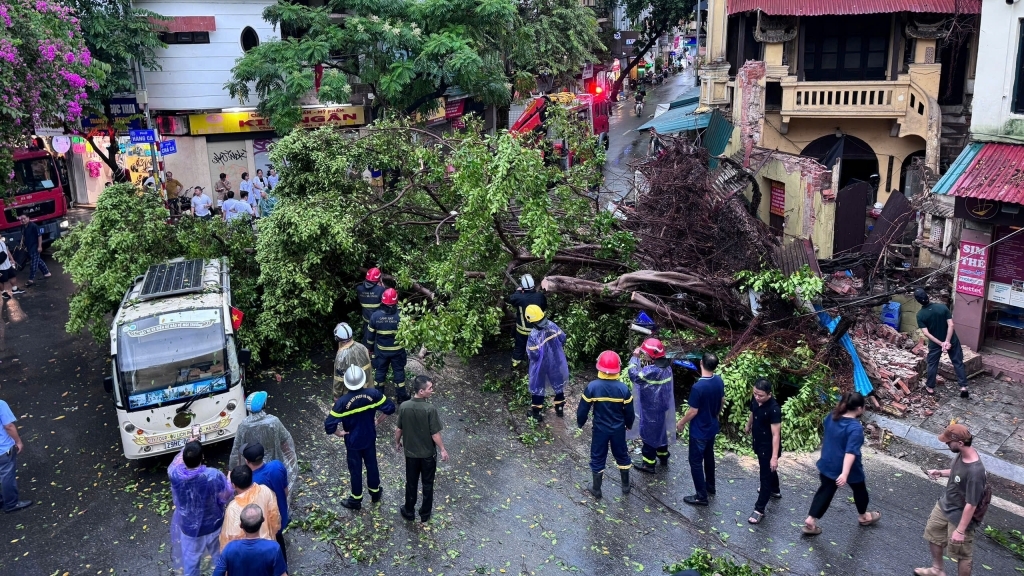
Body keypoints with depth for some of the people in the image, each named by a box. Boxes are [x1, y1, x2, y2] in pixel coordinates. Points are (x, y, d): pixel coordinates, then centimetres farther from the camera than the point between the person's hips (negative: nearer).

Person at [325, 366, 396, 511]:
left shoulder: (342, 402, -26)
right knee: (372, 465, 23)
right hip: (370, 438, 3)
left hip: (352, 441, -2)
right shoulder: (373, 394, -19)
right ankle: (375, 493, 43)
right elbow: (390, 407, -9)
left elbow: (329, 425, -26)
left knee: (355, 470, 15)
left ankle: (356, 500, 32)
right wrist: (379, 419, 5)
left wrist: (338, 433, -8)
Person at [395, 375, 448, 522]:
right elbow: (435, 434, -19)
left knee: (411, 483, 20)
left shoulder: (404, 407, -14)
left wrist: (397, 442, 17)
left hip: (411, 452, 3)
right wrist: (442, 450, -4)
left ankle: (409, 512, 35)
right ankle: (425, 514, 31)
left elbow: (398, 429, -2)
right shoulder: (430, 409, -25)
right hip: (429, 453, -2)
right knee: (427, 484, 17)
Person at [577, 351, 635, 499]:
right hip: (618, 429, 1)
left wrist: (580, 422, 9)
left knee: (598, 458, 15)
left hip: (600, 429, -1)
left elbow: (583, 408, -11)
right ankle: (626, 485, 35)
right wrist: (629, 424, 16)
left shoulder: (592, 386, -20)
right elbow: (629, 411, -4)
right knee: (622, 455, 22)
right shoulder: (623, 388, -16)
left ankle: (596, 489, 26)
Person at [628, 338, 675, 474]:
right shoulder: (665, 365, -3)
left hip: (651, 407, -9)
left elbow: (634, 376, -25)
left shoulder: (652, 370, -32)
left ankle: (649, 464, 19)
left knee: (649, 433, 7)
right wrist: (640, 359, -6)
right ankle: (663, 456, 43)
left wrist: (634, 358, -18)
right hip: (662, 405, 9)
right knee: (660, 430, 25)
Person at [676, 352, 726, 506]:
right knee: (709, 456, 26)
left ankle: (701, 496, 16)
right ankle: (710, 487, 42)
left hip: (699, 431, -8)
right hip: (712, 427, 8)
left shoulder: (698, 387, -31)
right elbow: (722, 402, 7)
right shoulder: (719, 381, -8)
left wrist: (681, 423, -5)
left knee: (696, 462, 7)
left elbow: (693, 412, -23)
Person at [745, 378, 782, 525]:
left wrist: (774, 456, -32)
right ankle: (775, 490, 54)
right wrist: (748, 426, 31)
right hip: (758, 442, 8)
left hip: (769, 446, -8)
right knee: (767, 469, 29)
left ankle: (759, 509, 9)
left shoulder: (774, 409, -32)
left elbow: (776, 434, -31)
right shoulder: (755, 400, -10)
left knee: (766, 474, 1)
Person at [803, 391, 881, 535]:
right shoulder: (855, 428, -27)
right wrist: (845, 474, -39)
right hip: (848, 468, -5)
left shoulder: (831, 417, -5)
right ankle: (863, 516, 44)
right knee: (859, 489, 22)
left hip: (827, 465, 5)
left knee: (825, 491, 15)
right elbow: (851, 452, -34)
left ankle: (810, 521, 10)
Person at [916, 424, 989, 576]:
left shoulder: (975, 471, -37)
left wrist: (960, 530, -24)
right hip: (945, 505, 9)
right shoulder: (962, 453, -12)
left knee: (962, 554, 12)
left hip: (960, 516, -9)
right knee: (932, 534, 27)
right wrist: (941, 473, -5)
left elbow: (971, 505, -30)